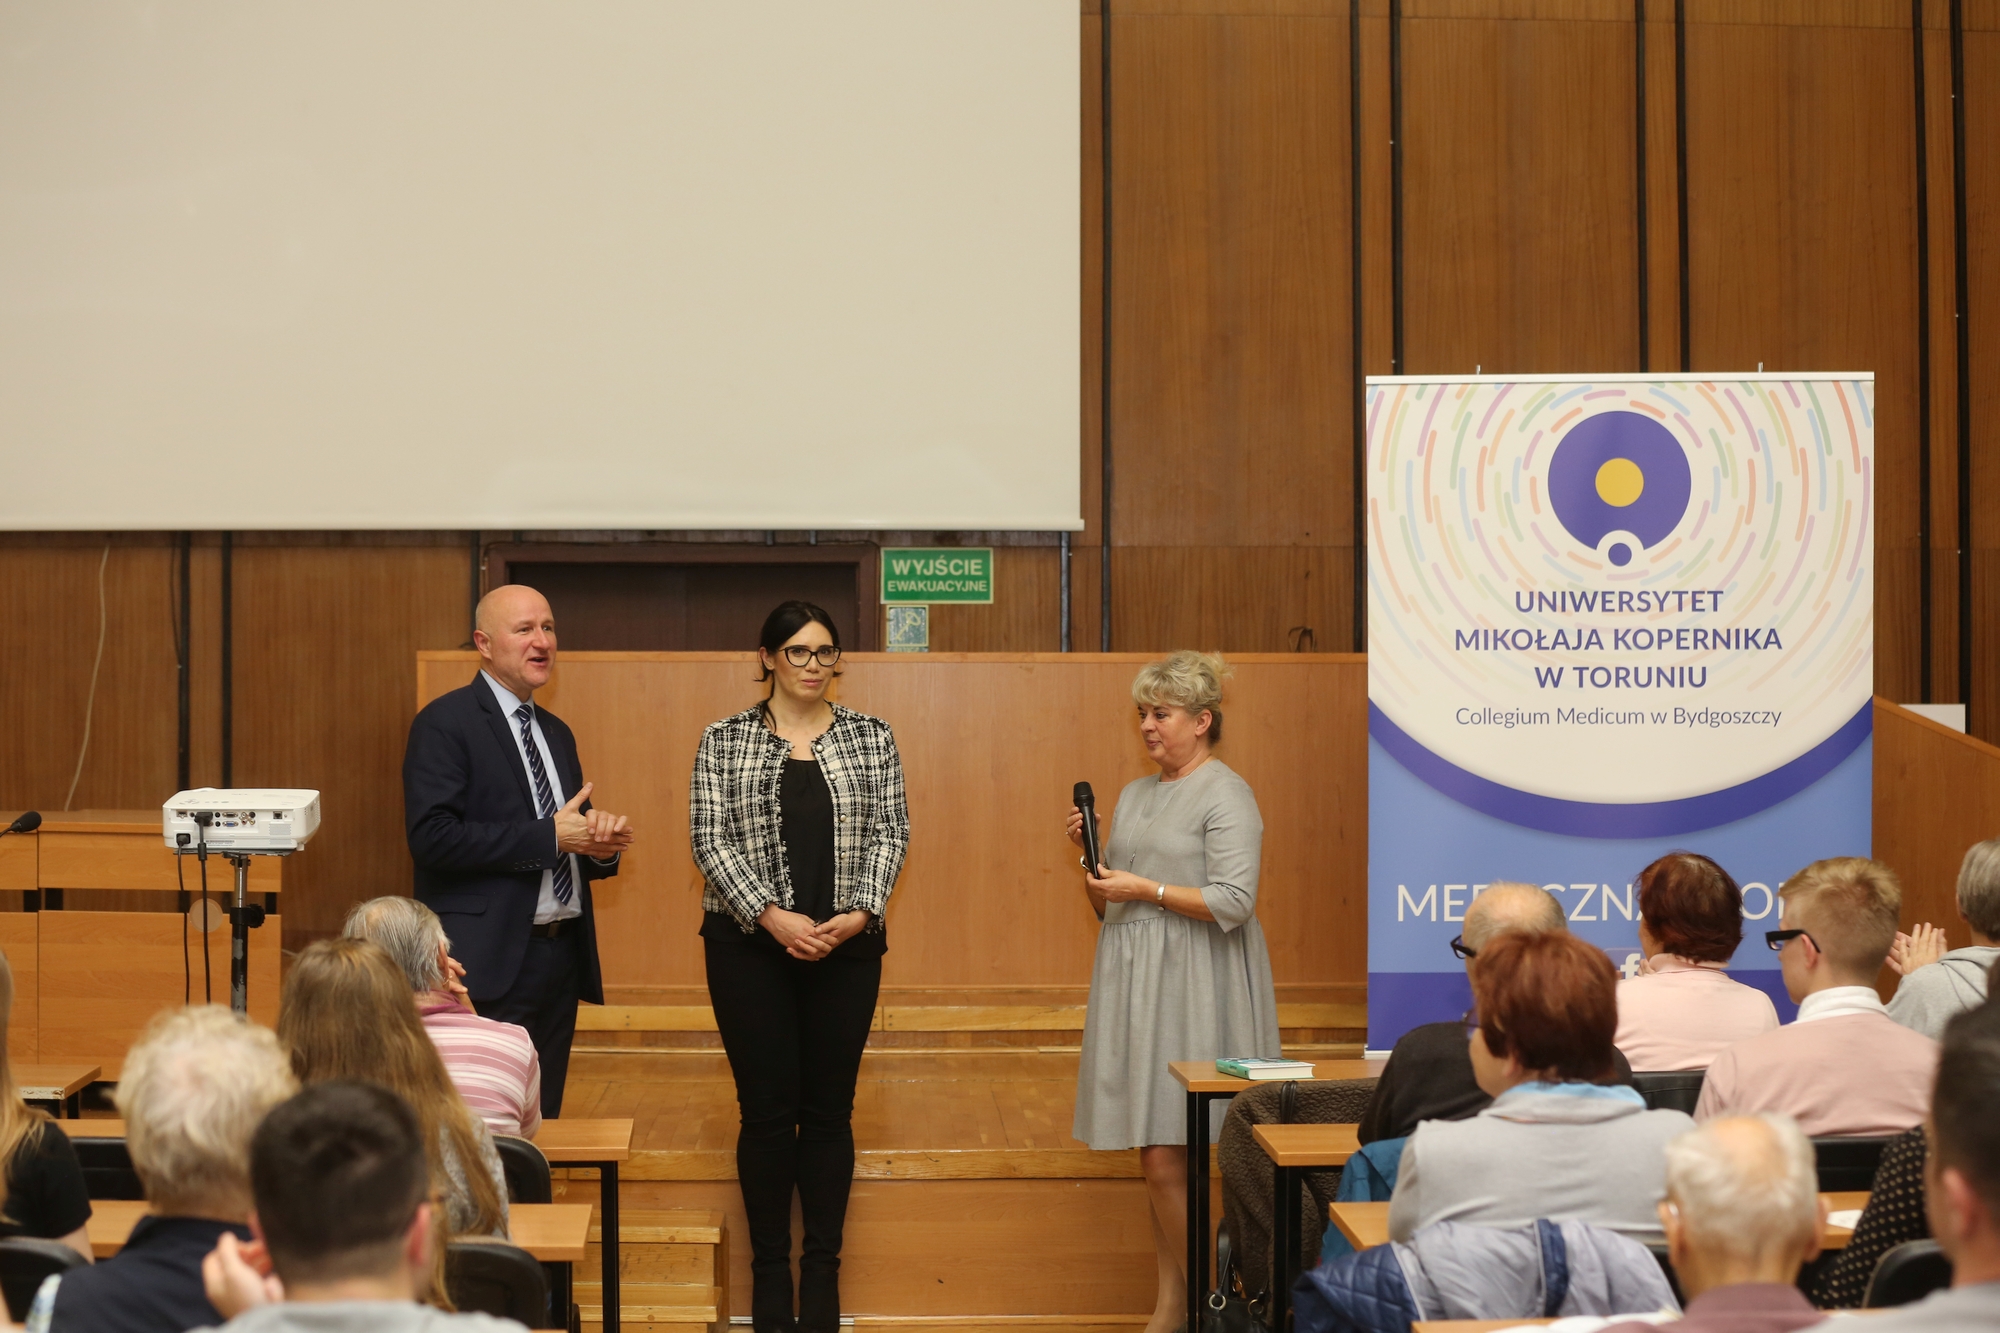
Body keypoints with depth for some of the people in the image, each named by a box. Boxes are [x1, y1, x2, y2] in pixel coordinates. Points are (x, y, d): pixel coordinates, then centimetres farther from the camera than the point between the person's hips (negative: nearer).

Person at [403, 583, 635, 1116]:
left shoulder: (556, 733, 17)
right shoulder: (445, 724, -8)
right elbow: (432, 837, -19)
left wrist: (600, 844, -1)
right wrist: (549, 837, -19)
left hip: (561, 953, 8)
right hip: (490, 963, -7)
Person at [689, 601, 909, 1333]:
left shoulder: (872, 737, 6)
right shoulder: (724, 741, 1)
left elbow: (889, 832, 2)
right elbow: (711, 839, -4)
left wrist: (859, 913, -13)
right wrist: (772, 915, -15)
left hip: (848, 944, 1)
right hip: (751, 945, -1)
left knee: (829, 1109, 5)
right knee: (767, 1109, 2)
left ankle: (823, 1271, 14)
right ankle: (769, 1269, 13)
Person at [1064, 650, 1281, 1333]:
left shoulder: (1226, 795, -6)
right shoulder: (1134, 795, 18)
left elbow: (1233, 903, -16)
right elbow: (1107, 906, 22)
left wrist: (1146, 889, -14)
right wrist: (1090, 855, 5)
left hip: (1194, 990, -7)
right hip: (1135, 983, 7)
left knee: (1170, 1158, -11)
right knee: (1156, 1157, 7)